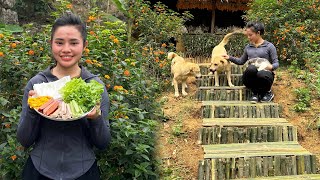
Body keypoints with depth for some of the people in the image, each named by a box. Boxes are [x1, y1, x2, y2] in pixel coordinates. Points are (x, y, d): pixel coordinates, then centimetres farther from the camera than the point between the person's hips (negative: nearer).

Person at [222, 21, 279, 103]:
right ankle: (256, 93, -11)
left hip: (265, 73, -2)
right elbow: (241, 61, 28)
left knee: (262, 74, -41)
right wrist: (230, 58, 14)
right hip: (251, 76, 2)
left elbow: (276, 63, 3)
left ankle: (268, 92, -5)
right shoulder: (248, 47, 18)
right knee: (251, 68, -36)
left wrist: (271, 67, -20)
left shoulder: (269, 46, 5)